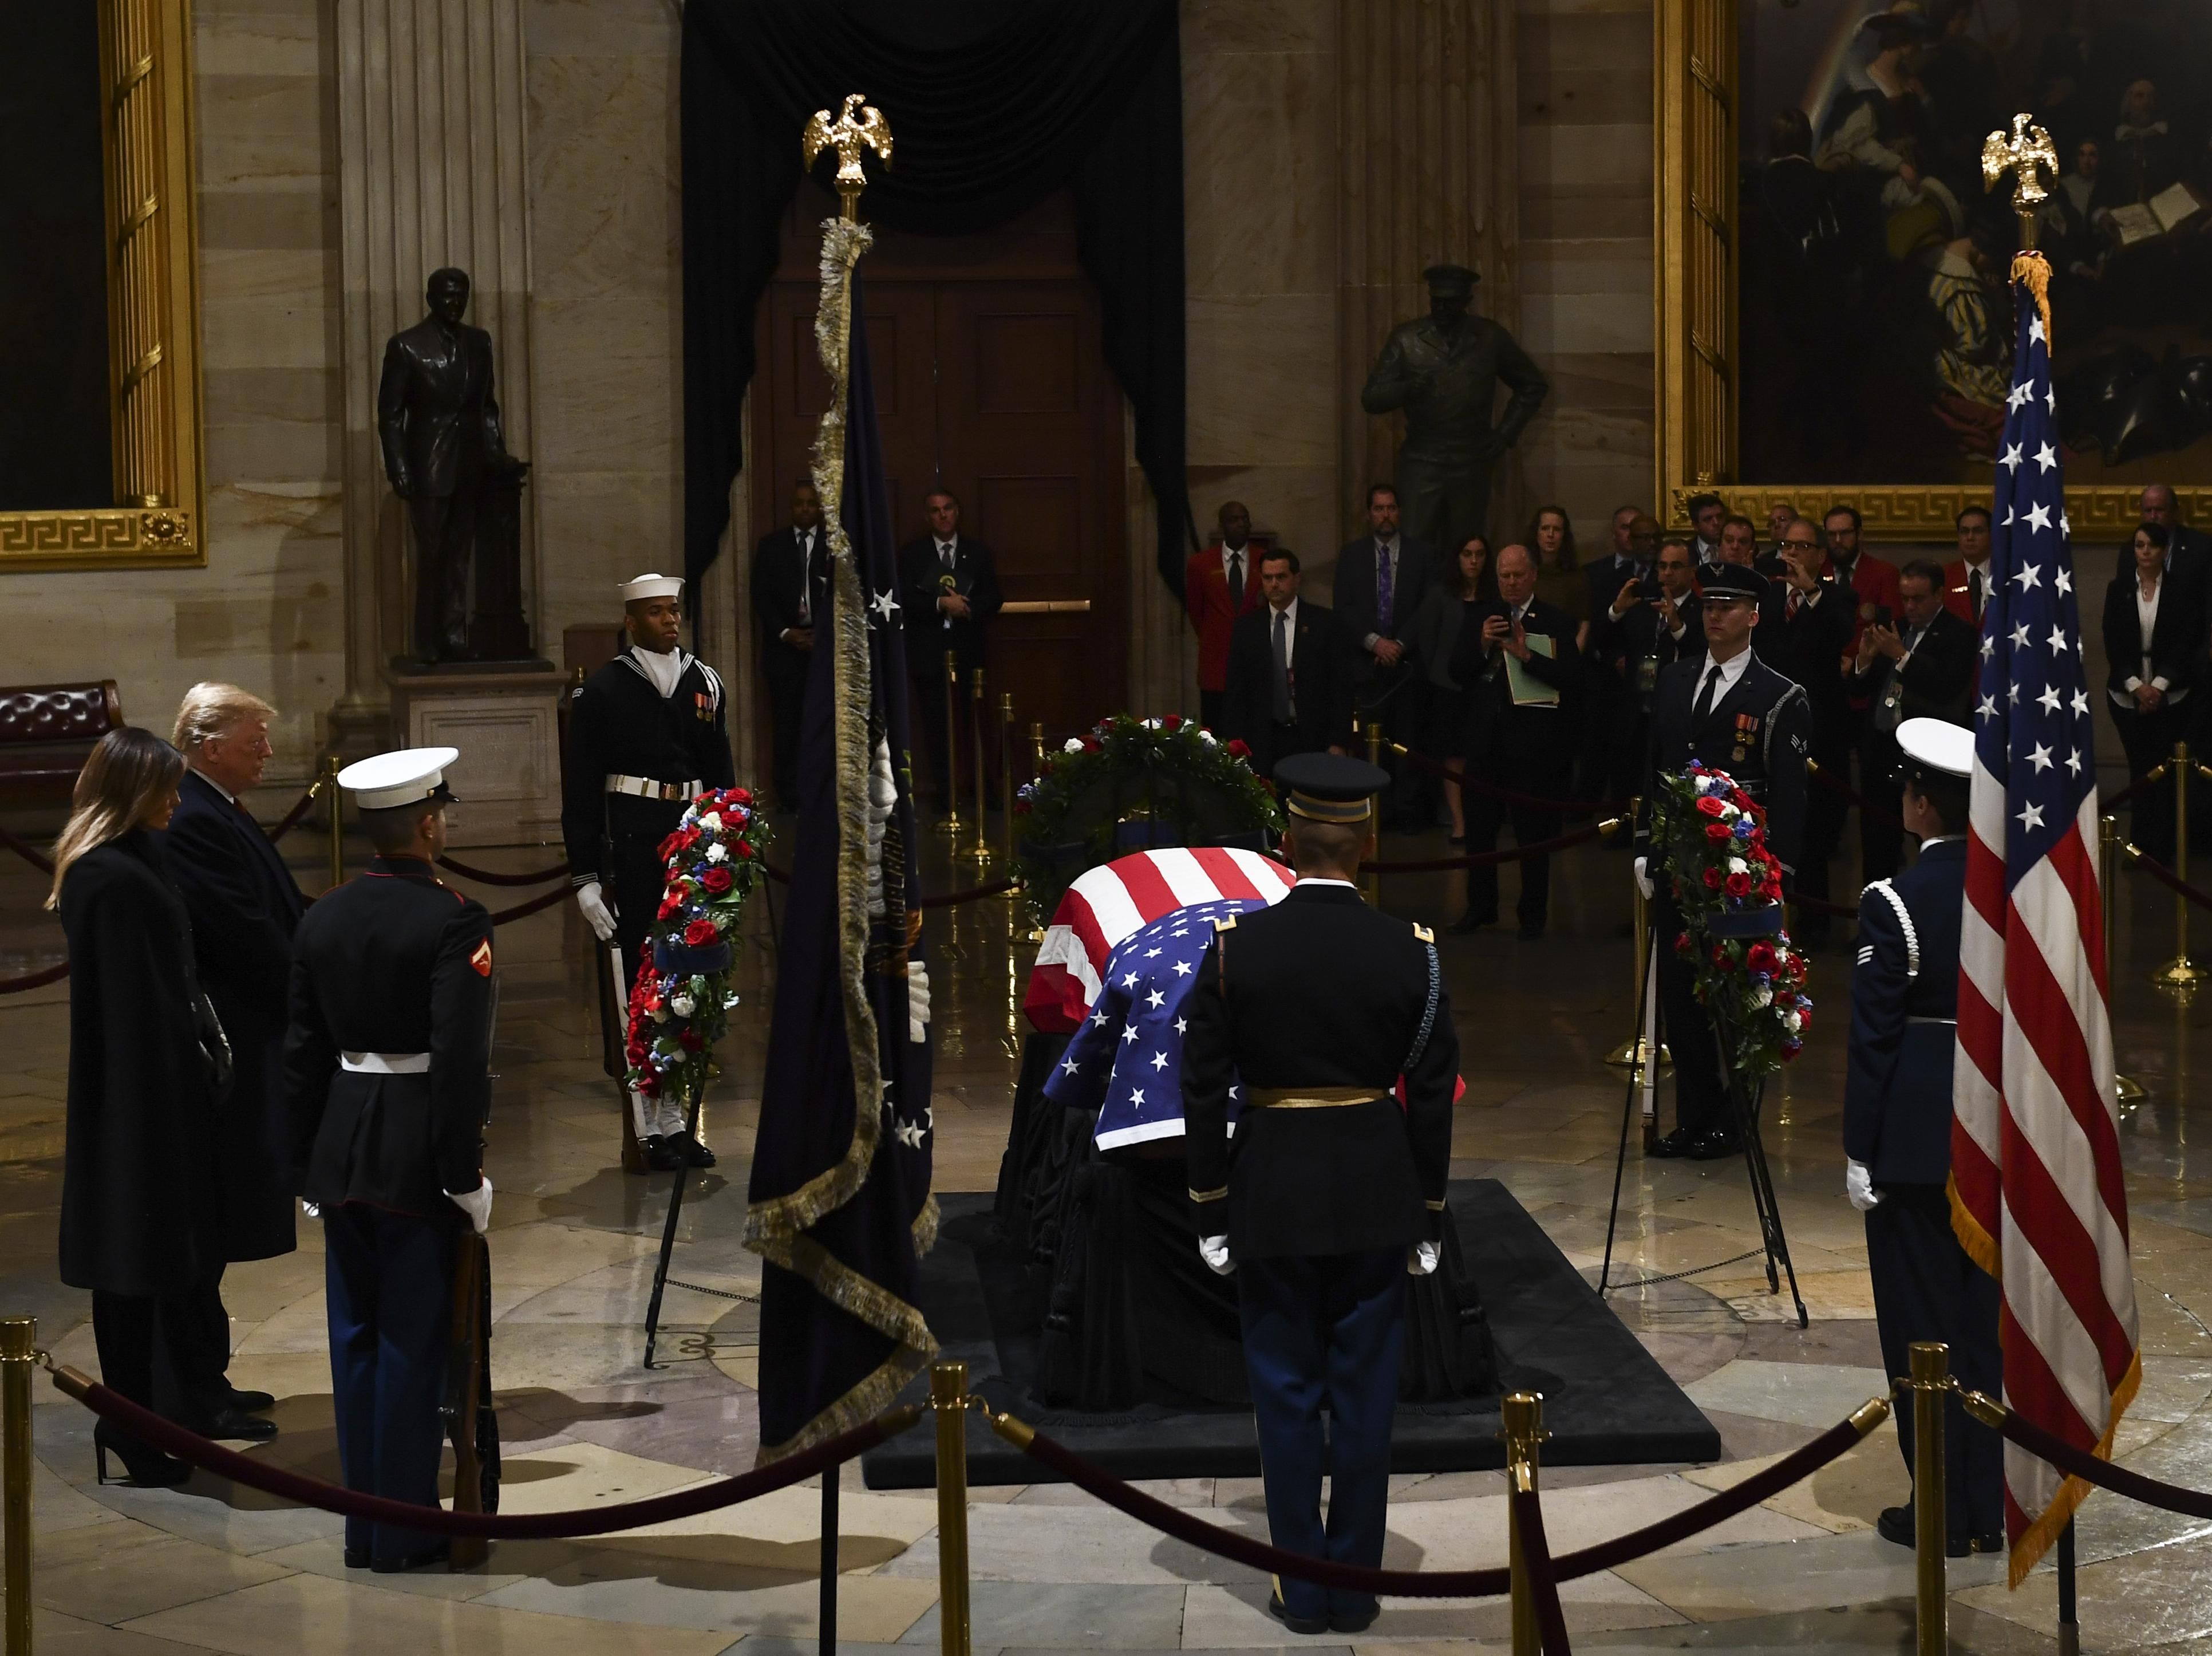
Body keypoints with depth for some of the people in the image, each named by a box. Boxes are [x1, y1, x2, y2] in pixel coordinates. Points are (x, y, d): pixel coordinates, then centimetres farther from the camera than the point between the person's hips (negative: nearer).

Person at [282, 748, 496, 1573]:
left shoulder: (322, 918, 6)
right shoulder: (453, 921, -14)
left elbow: (302, 1049, 10)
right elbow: (461, 1058, -19)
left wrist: (310, 1158, 17)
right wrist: (464, 1174, -13)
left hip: (341, 1154, 6)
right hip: (417, 1160, -6)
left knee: (355, 1340, 12)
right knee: (411, 1343, 1)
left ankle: (363, 1526, 19)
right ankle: (404, 1532, 8)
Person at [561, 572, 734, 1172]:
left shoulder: (705, 685, 10)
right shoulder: (601, 692, -4)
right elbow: (580, 791, -5)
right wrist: (586, 877, -10)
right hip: (630, 849, -5)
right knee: (638, 987, -2)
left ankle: (674, 1119, 19)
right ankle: (645, 1130, 3)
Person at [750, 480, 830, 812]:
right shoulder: (771, 545, 11)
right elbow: (761, 596, 7)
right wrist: (786, 633, -5)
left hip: (825, 646, -1)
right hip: (784, 645, 1)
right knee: (786, 725, -1)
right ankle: (788, 795, 1)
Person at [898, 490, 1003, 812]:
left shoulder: (978, 553, 11)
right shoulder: (911, 555, 7)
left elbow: (994, 598, 5)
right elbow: (904, 598, -3)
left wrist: (964, 607, -13)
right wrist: (941, 603, -16)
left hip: (968, 652, 0)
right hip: (928, 653, 0)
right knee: (935, 726, 0)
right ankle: (945, 794, 6)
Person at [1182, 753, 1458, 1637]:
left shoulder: (1235, 947, -9)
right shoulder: (1410, 952, -7)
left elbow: (1203, 1090, -5)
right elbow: (1433, 1096, -2)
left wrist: (1212, 1211, 4)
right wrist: (1427, 1215, 8)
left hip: (1271, 1193, -1)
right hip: (1376, 1194, 1)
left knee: (1287, 1393, 9)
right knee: (1365, 1391, 10)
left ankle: (1303, 1590, 15)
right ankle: (1354, 1586, 16)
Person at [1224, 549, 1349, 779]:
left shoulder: (1323, 624, 1)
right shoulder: (1246, 627, 7)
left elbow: (1339, 687, 1)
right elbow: (1235, 691, 8)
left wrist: (1338, 742, -5)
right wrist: (1235, 743, 1)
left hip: (1312, 740, -1)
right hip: (1262, 741, 1)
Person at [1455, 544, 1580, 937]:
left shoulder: (1557, 622, -2)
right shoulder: (1480, 618, 9)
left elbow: (1570, 675, -13)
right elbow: (1457, 671, 3)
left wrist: (1527, 655, -24)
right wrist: (1481, 645, -14)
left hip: (1532, 741, -3)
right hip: (1486, 739, 4)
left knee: (1534, 830, 4)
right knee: (1479, 827, 11)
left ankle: (1533, 913, 15)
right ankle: (1481, 906, 25)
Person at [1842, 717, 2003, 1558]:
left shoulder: (1894, 904, -15)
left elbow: (1874, 1036, -13)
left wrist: (1860, 1151, -6)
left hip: (1916, 1136, -5)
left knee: (1922, 1323, 5)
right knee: (1989, 1322, 13)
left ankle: (1945, 1513, 11)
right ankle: (1992, 1508, 19)